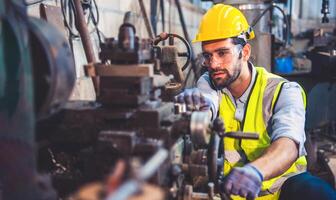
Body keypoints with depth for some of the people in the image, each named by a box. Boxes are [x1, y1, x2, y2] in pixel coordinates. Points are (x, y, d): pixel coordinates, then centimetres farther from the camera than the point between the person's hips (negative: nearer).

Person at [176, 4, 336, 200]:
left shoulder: (283, 91, -15)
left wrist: (255, 171, -54)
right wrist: (195, 106, -48)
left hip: (281, 183, -2)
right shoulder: (209, 84, -1)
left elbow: (288, 145, -33)